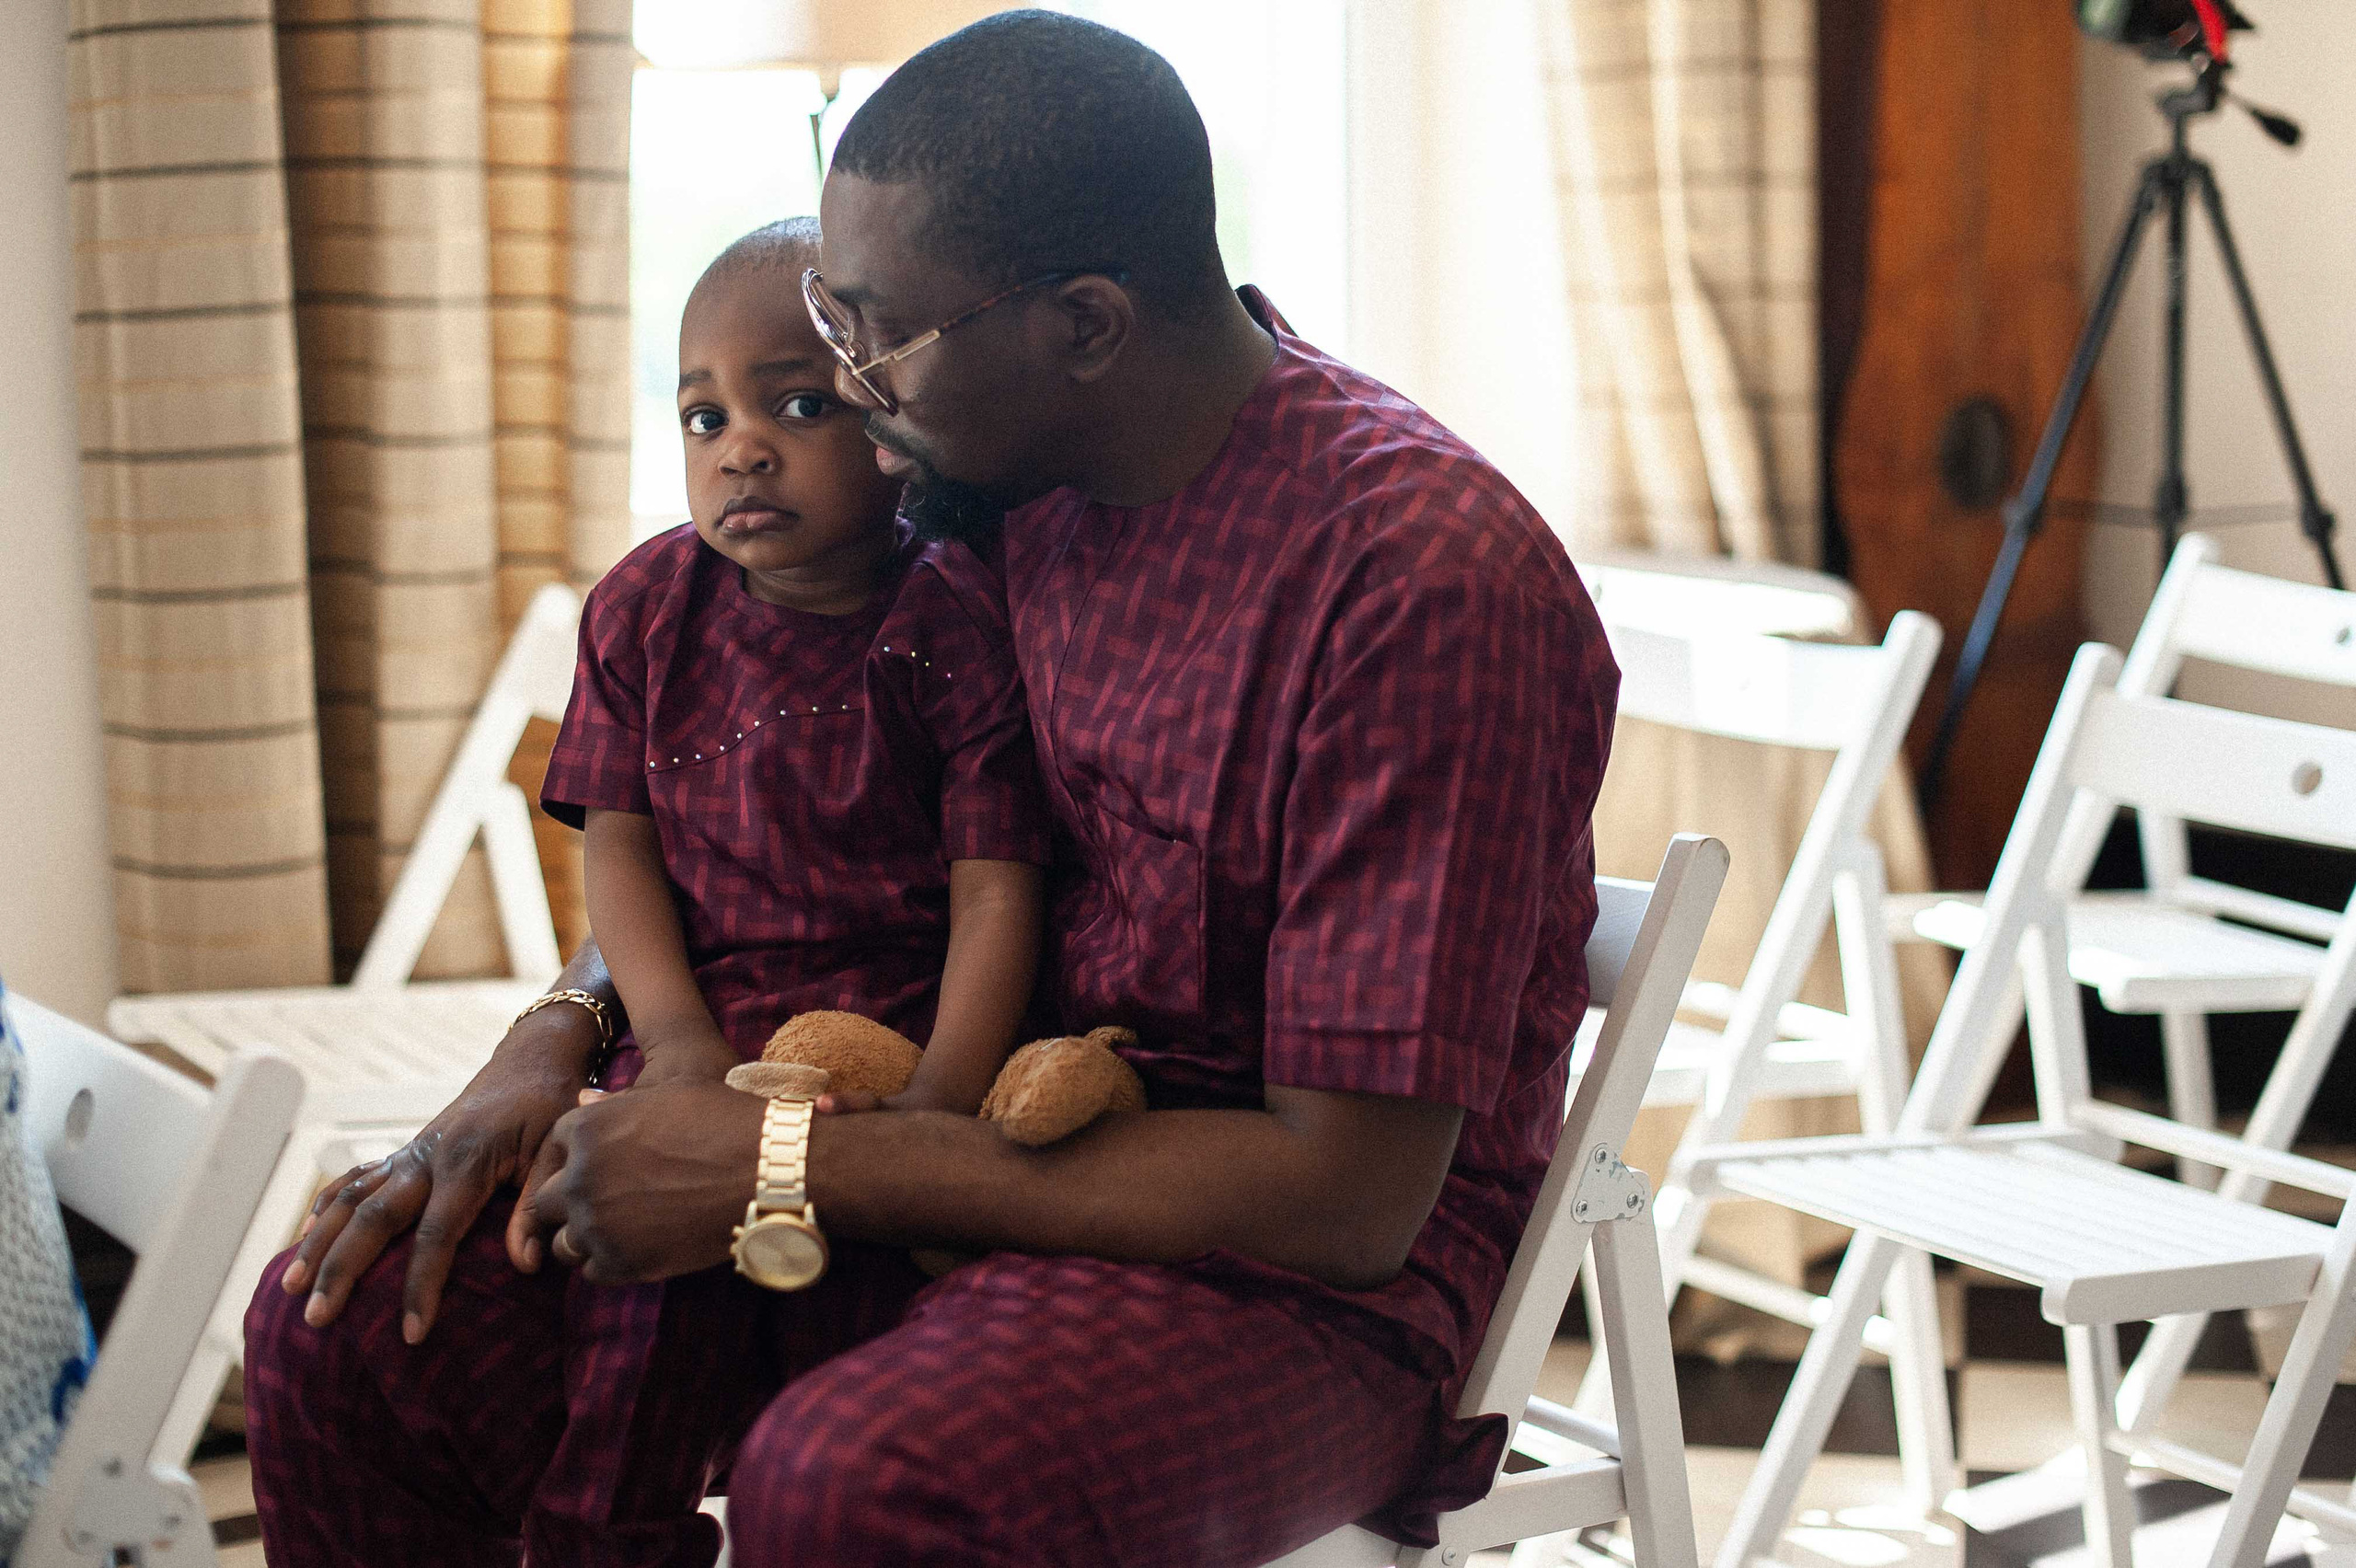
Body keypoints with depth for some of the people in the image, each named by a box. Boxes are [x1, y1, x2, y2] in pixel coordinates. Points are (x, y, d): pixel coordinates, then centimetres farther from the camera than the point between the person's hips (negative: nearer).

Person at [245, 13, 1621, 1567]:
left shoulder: (1423, 571, -21)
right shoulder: (997, 479, 1)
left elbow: (1347, 1196, -22)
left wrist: (789, 1165, -21)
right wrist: (555, 1043, -2)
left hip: (1307, 1278, -7)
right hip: (995, 1152, 7)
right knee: (348, 1319, -7)